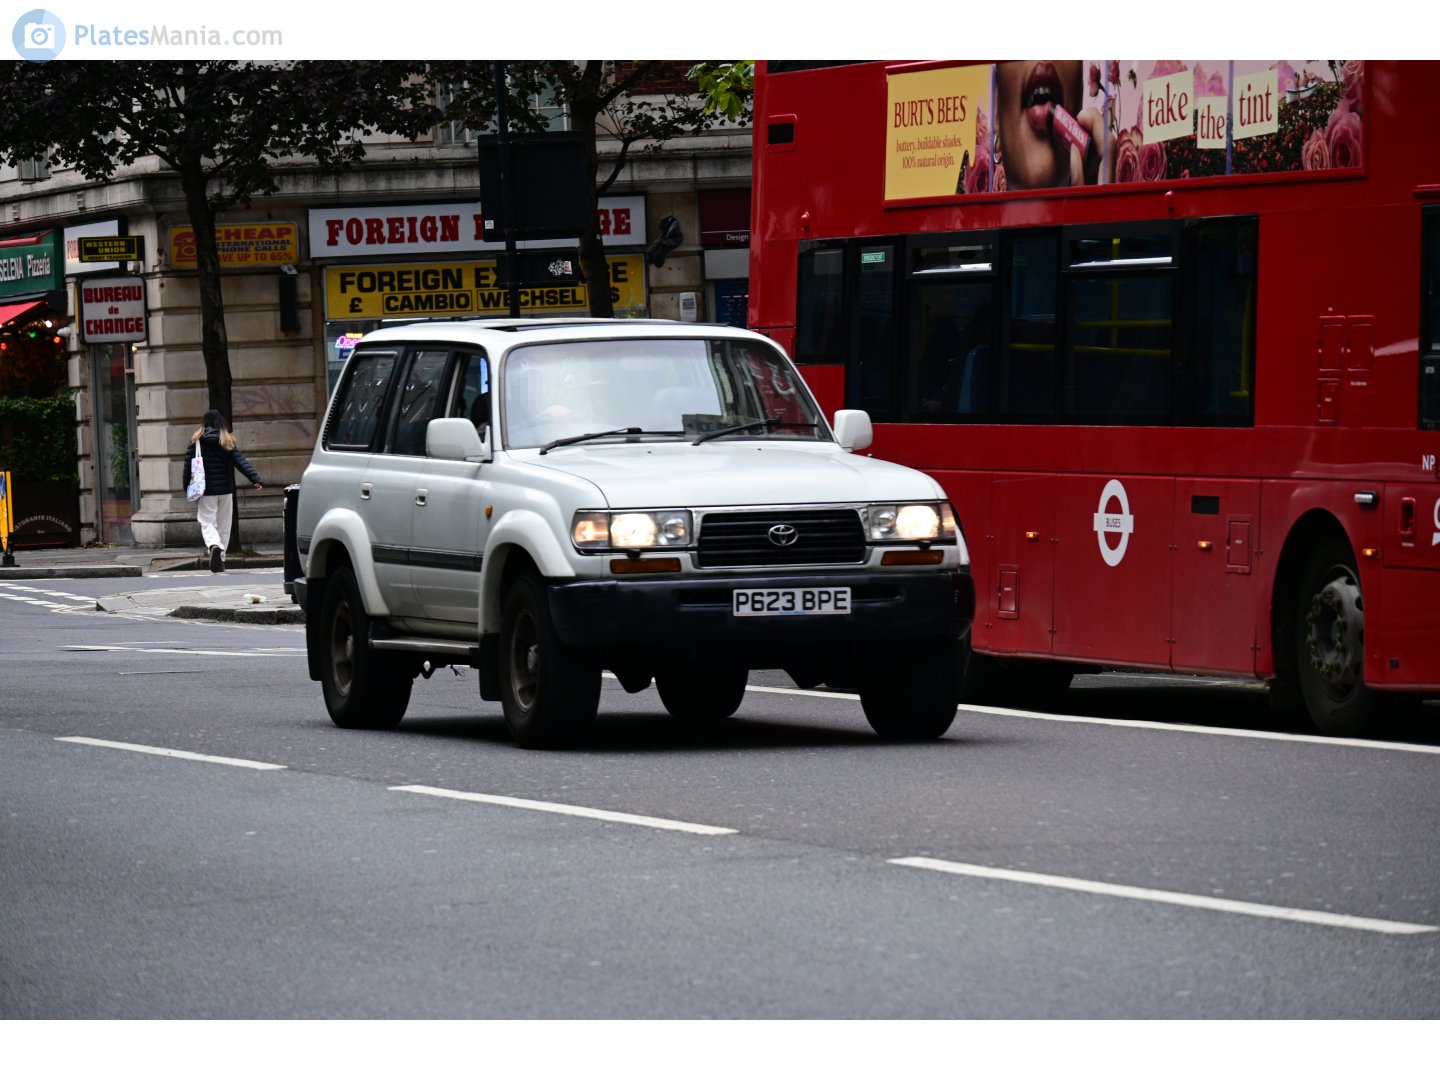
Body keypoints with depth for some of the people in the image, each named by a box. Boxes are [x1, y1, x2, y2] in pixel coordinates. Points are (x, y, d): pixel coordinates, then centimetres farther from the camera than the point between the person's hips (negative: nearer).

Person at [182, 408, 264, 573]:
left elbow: (188, 465, -4)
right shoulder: (227, 441, -1)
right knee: (224, 524, 13)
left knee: (207, 522, -3)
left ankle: (214, 546, -33)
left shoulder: (197, 441, -4)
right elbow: (241, 462, -9)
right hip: (225, 490, 2)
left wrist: (187, 485, 6)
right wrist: (256, 479, -13)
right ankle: (220, 560, 15)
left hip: (206, 491, -2)